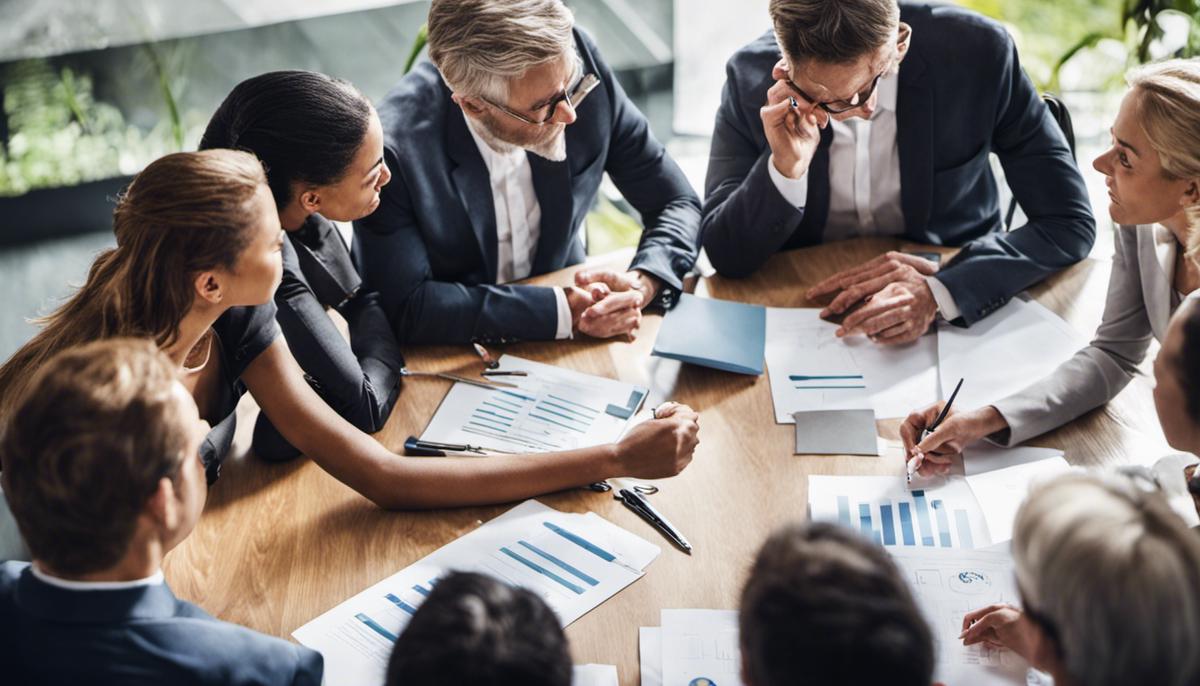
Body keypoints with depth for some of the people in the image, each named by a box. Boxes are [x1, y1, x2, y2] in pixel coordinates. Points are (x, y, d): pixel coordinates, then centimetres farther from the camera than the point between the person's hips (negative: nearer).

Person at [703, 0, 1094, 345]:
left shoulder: (977, 53, -18)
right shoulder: (750, 77, -14)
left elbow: (1070, 222, -14)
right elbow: (725, 254, -10)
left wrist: (938, 293, -29)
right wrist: (786, 167, -28)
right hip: (805, 311, -1)